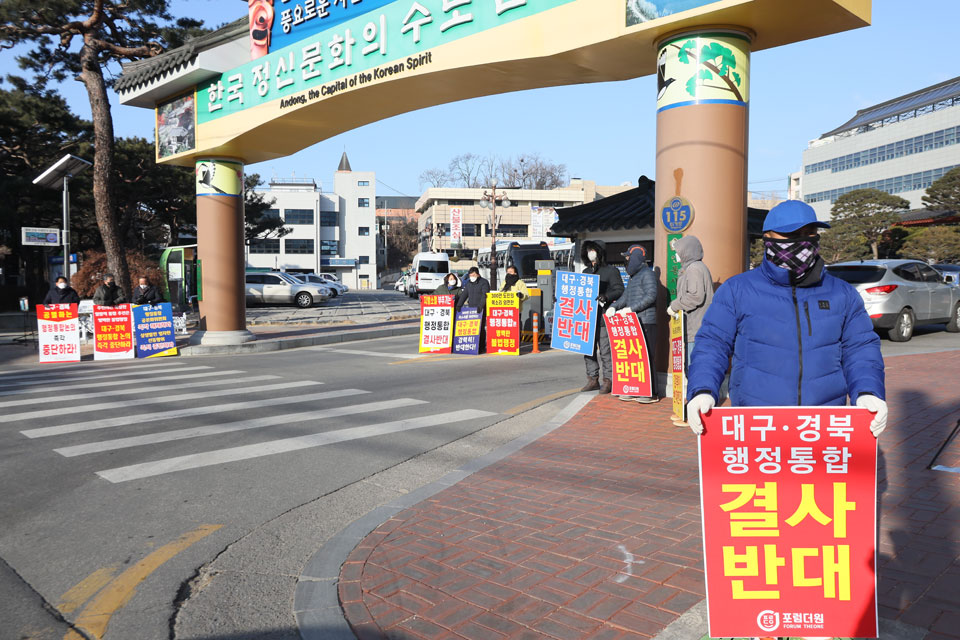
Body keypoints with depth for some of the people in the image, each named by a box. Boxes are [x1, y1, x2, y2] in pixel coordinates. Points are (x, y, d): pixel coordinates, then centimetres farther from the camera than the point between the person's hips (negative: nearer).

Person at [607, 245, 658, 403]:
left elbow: (651, 296, -17)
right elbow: (625, 296, 20)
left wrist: (630, 308, -20)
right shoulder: (633, 277, 24)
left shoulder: (647, 274, -6)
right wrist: (613, 307, 2)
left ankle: (651, 393, -4)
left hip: (646, 322, -9)